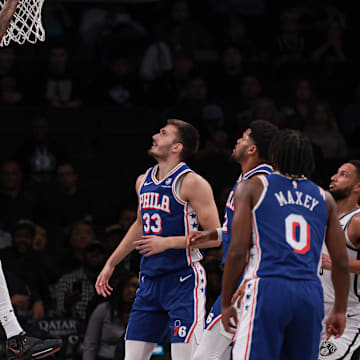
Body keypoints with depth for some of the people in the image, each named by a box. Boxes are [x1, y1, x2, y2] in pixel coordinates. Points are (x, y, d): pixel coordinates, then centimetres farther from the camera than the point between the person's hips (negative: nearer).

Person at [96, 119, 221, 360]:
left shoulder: (191, 183, -12)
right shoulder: (144, 181, 11)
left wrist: (167, 243, -21)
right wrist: (111, 264, 27)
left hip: (184, 280, -8)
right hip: (151, 279, 8)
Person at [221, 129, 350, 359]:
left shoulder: (252, 188, 7)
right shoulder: (324, 198, 17)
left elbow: (238, 251, -1)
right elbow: (341, 261, 14)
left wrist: (226, 303, 6)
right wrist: (340, 310, 23)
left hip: (267, 288, -4)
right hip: (311, 294, 4)